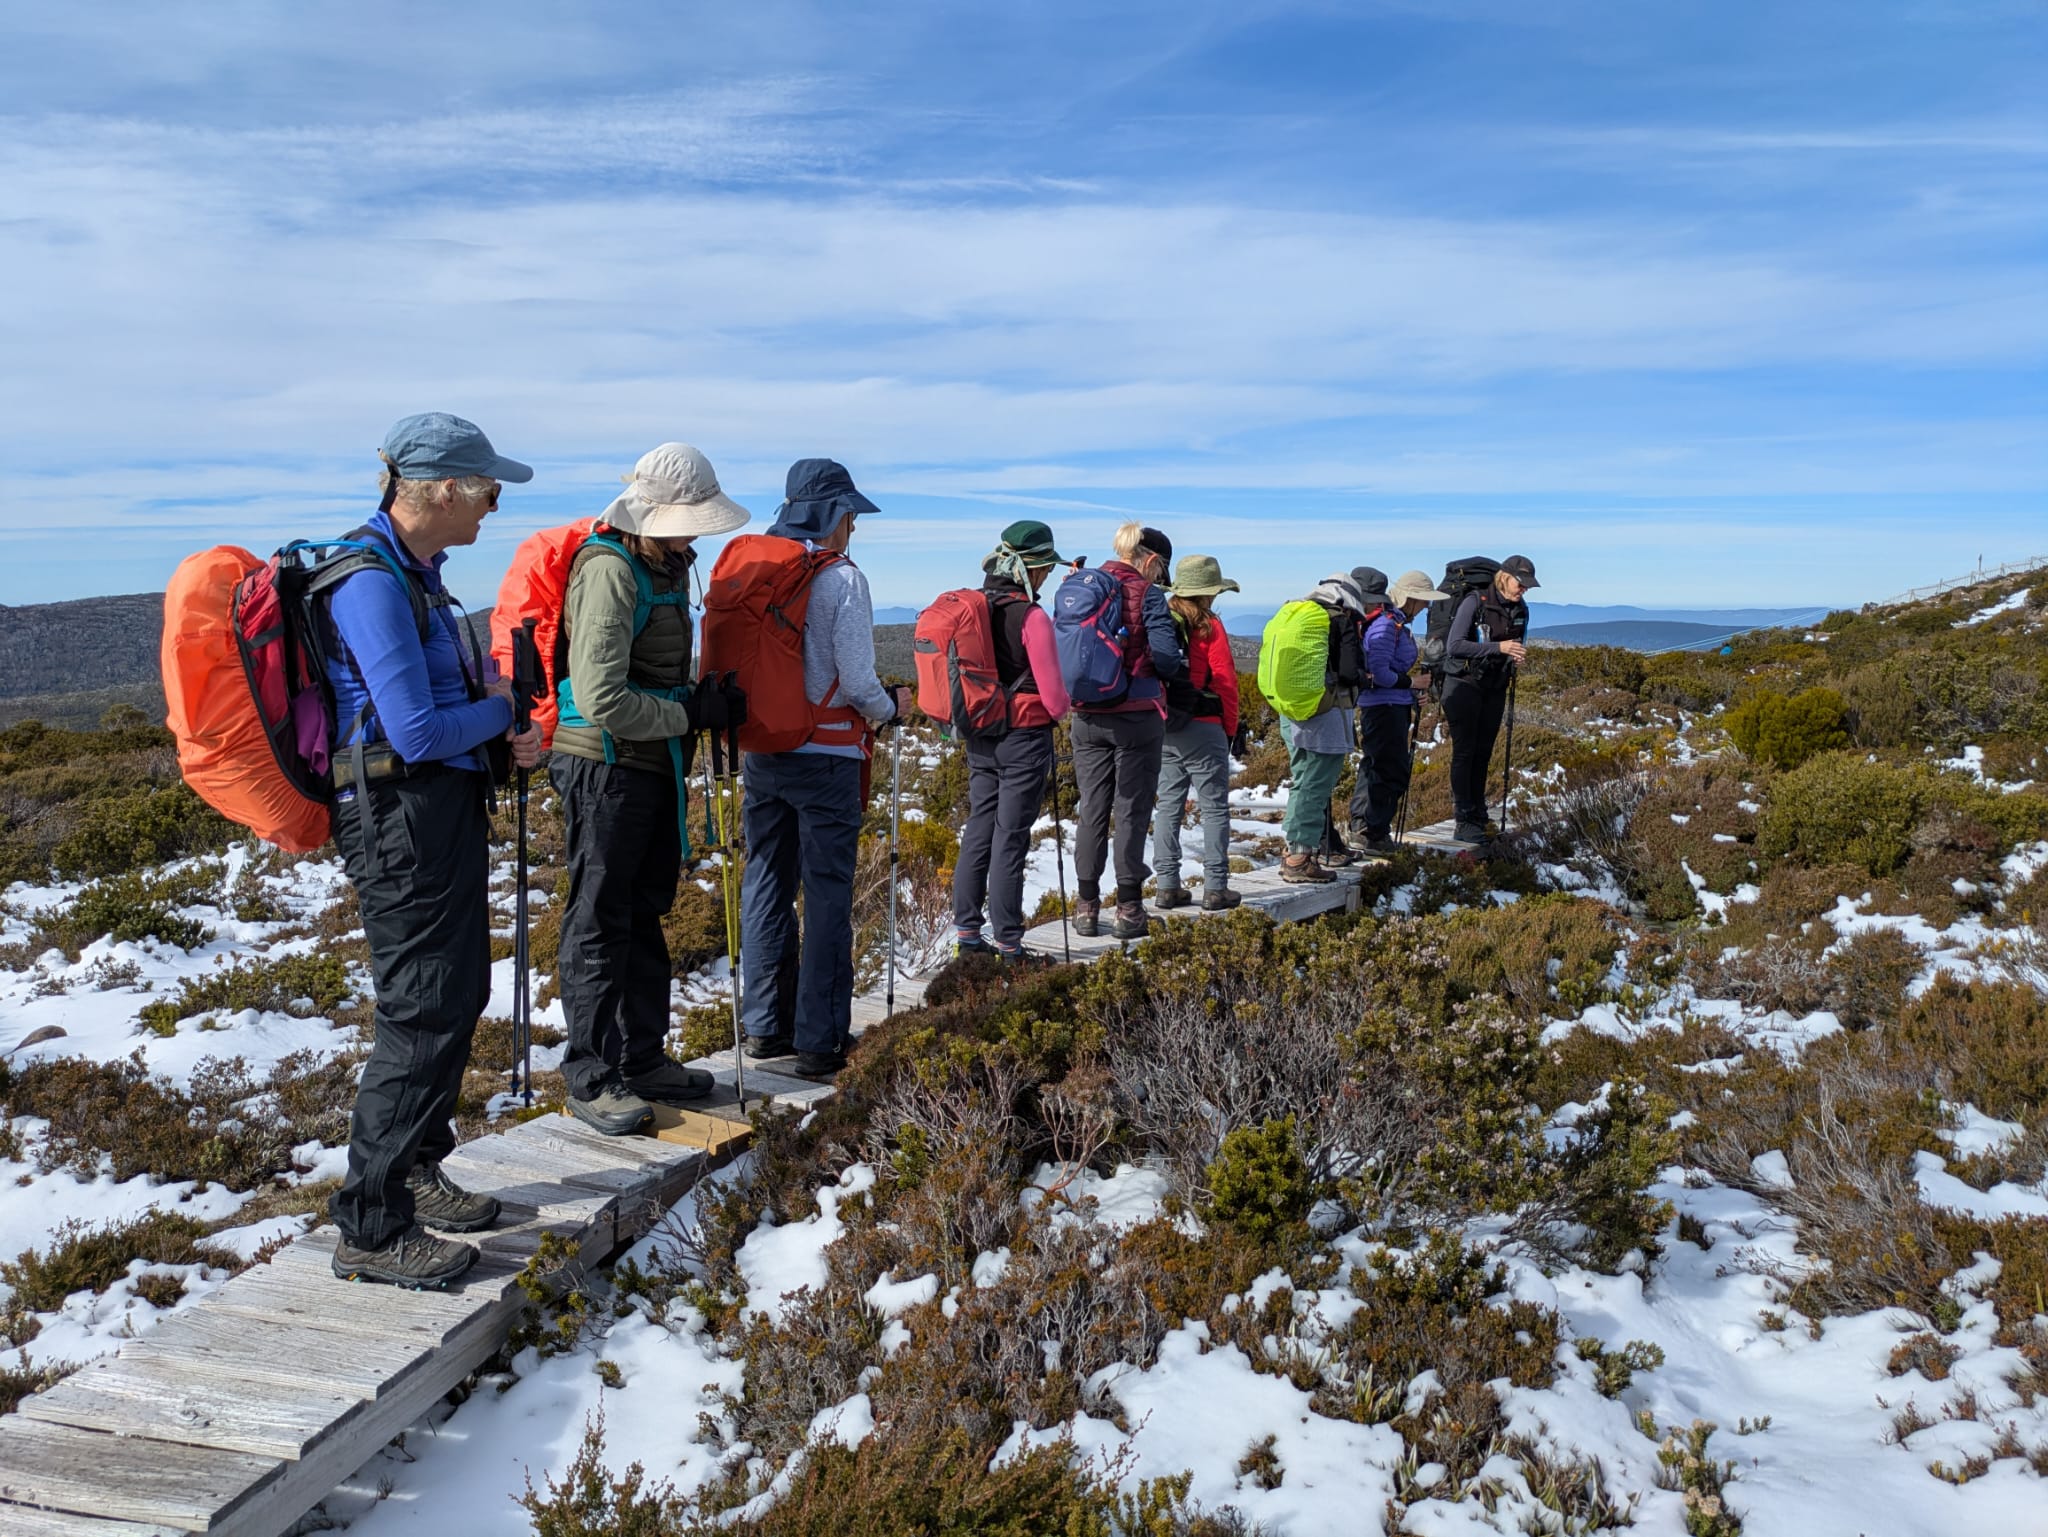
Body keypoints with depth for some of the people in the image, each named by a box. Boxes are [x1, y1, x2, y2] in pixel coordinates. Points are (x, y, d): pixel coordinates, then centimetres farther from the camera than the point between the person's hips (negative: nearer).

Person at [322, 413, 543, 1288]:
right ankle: (372, 1229, 4)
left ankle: (416, 1171, 33)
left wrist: (503, 736, 6)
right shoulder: (371, 583, -18)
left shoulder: (416, 573, 13)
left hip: (445, 811, 10)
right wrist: (500, 710, -5)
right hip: (402, 815, -10)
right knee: (425, 1015, -7)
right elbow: (416, 733, -22)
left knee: (459, 994, 17)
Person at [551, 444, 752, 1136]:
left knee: (645, 914, 16)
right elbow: (602, 699, -26)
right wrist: (691, 713, -18)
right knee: (601, 923, -1)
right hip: (604, 765, -9)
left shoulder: (668, 564, 11)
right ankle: (591, 1080, 10)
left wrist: (703, 706, 9)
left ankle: (643, 1060, 29)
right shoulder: (609, 570, -19)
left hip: (653, 765, 9)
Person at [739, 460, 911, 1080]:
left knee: (766, 884, 14)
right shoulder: (843, 580, -12)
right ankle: (820, 1041, 7)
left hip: (761, 753, 6)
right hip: (825, 758, -6)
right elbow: (857, 682, -14)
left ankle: (764, 1026, 23)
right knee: (827, 896, 2)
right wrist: (891, 708, 6)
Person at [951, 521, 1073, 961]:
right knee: (1010, 841, -1)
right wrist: (1058, 709, 8)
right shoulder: (1031, 617, -16)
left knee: (978, 832, 14)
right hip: (1024, 738, -6)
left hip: (978, 737, 7)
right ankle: (1008, 945, 6)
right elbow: (1053, 693, -12)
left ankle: (967, 933, 19)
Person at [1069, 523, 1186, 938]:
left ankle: (1086, 907, 15)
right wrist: (1181, 669, 5)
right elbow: (1166, 657, -16)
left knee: (1091, 809, 11)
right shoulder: (1147, 594, -9)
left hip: (1088, 716, 4)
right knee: (1132, 810, 4)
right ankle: (1128, 908, 7)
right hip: (1137, 714, -4)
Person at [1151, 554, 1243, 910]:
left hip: (1162, 729, 5)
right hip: (1202, 729, -5)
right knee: (1215, 808, 3)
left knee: (1168, 804, 11)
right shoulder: (1209, 628, -9)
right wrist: (1231, 728, 3)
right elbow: (1225, 682, -8)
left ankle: (1167, 886, 12)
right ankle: (1215, 888, 3)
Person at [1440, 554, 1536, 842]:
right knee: (1465, 751, -6)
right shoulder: (1475, 602, -15)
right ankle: (1465, 822, -6)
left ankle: (1478, 816, 16)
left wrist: (1517, 658, -5)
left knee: (1483, 753, 9)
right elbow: (1454, 646, -22)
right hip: (1464, 685, -6)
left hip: (1495, 689, 6)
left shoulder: (1520, 611, 5)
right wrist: (1499, 648, -27)